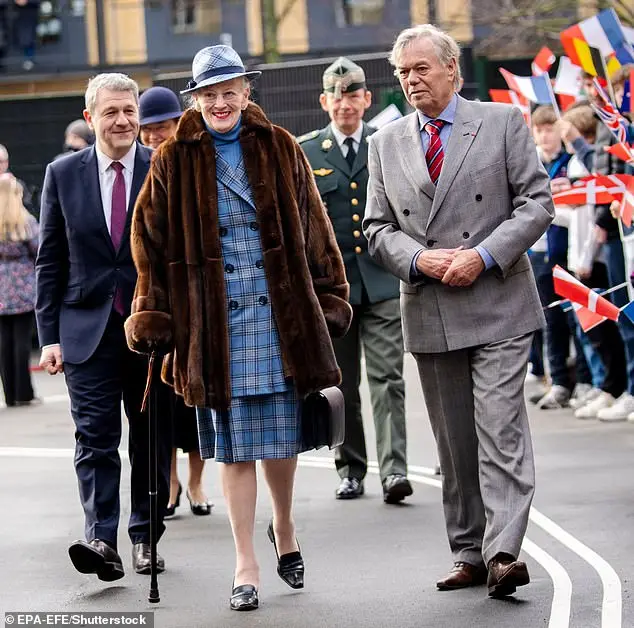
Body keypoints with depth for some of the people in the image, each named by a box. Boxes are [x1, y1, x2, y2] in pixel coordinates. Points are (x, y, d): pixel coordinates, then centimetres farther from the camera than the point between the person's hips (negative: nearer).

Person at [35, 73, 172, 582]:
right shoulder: (63, 175, 5)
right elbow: (50, 262, 6)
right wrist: (50, 335, 0)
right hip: (89, 329, 0)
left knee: (153, 440, 8)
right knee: (95, 438, -9)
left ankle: (145, 538, 20)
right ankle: (101, 540, -14)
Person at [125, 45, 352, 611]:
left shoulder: (280, 149, 6)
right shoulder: (175, 161, 4)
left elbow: (312, 229, 9)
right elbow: (153, 243, 5)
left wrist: (329, 302, 5)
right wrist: (154, 322, 1)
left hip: (281, 310, 1)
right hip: (215, 321, -1)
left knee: (282, 437, 6)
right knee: (234, 445, 2)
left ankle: (284, 527, 34)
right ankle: (246, 562, 11)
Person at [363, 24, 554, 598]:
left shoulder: (503, 122, 2)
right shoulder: (386, 144, 12)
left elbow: (536, 203, -2)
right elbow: (377, 228, 10)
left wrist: (483, 256, -14)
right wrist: (419, 260, -10)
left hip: (498, 306, -4)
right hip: (429, 316, 4)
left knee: (500, 431, -12)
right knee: (454, 442, 8)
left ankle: (502, 552, -16)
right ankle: (470, 555, 14)